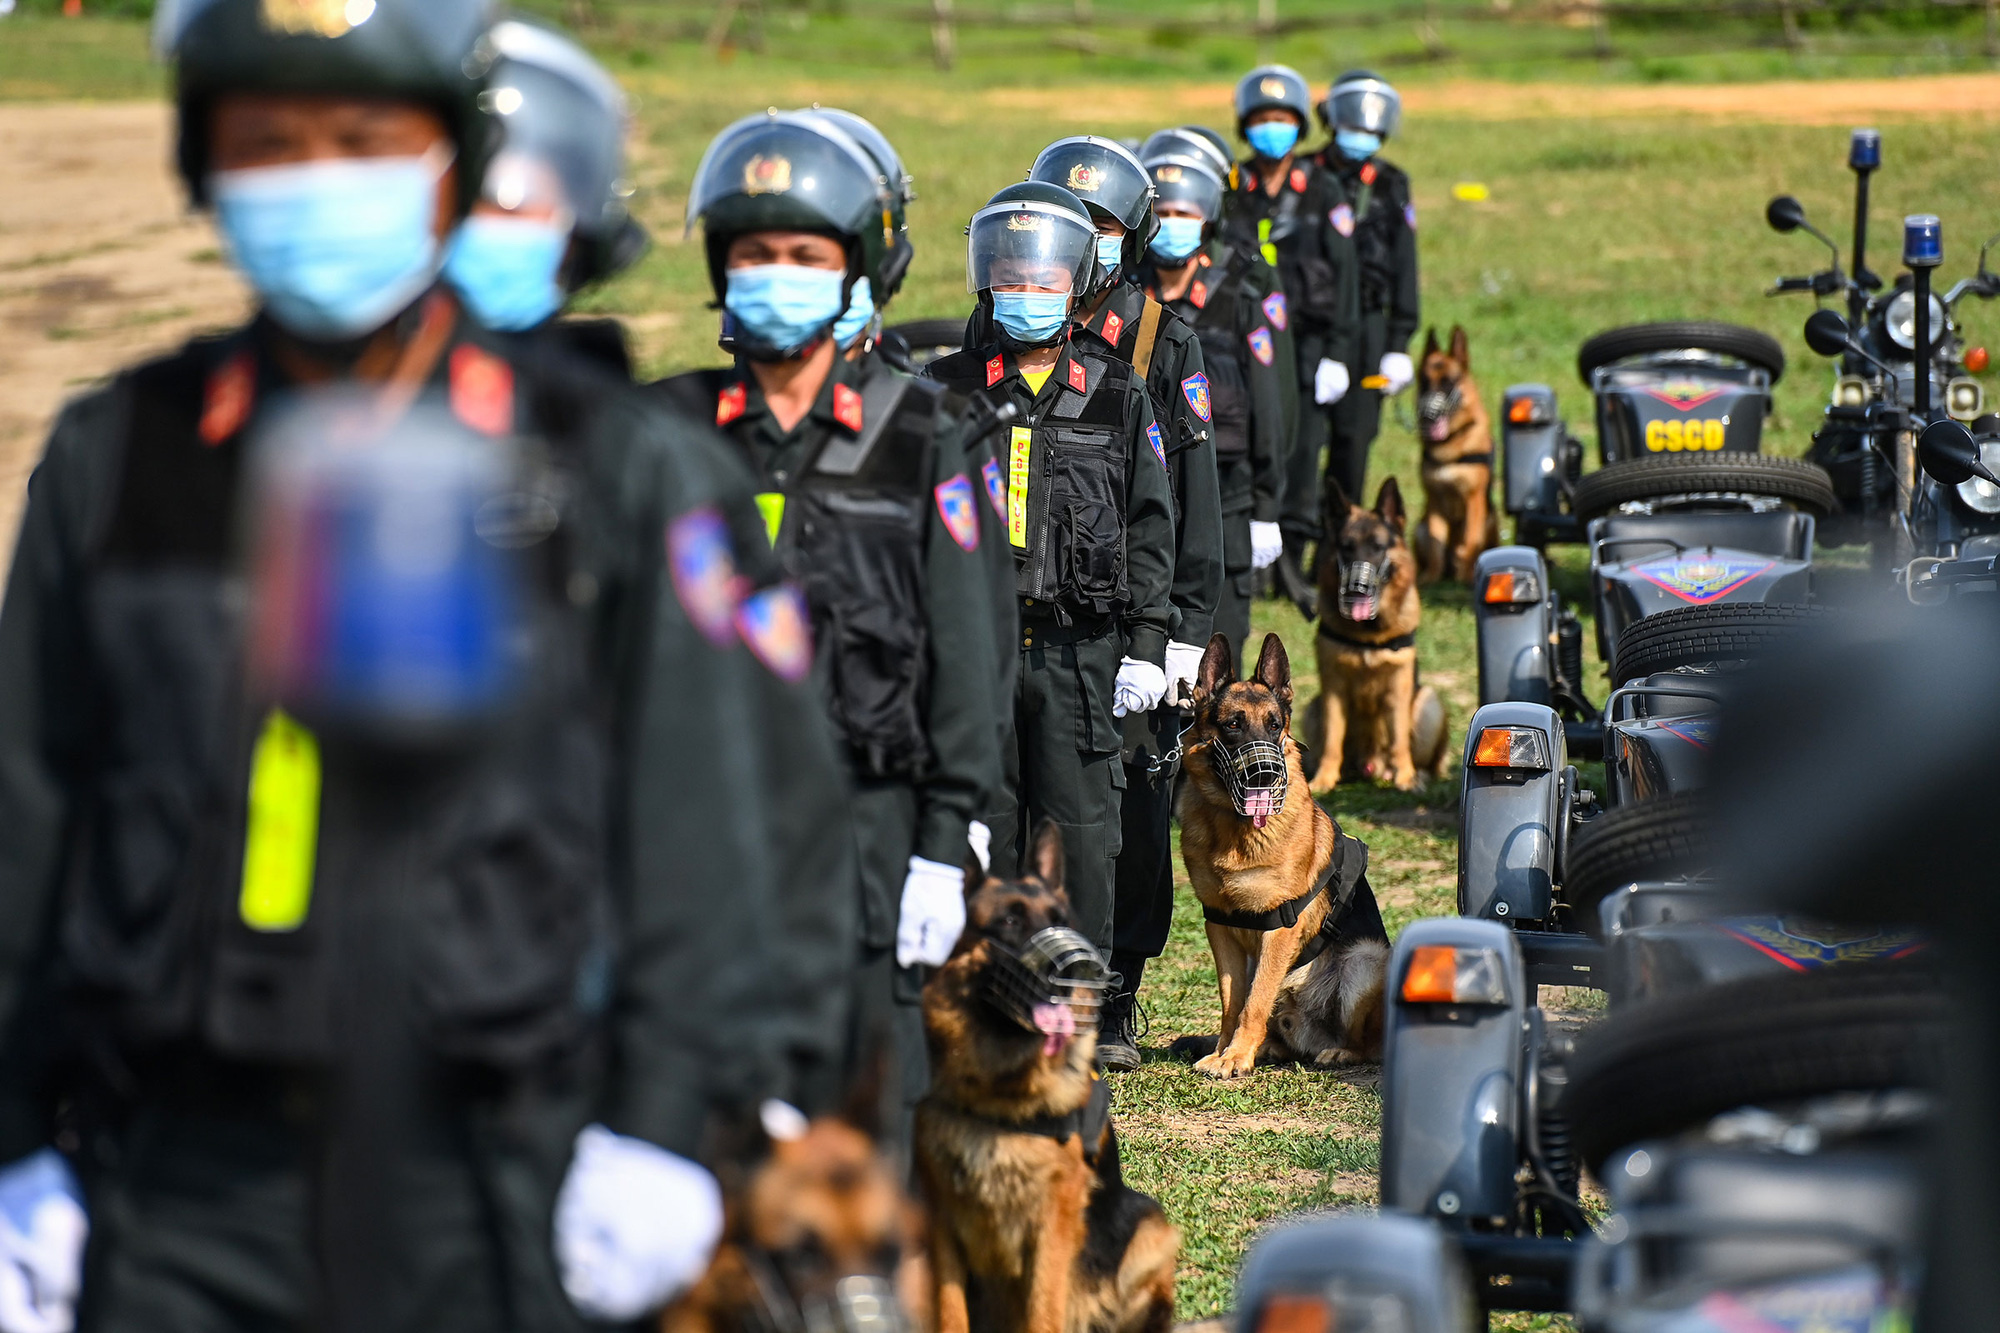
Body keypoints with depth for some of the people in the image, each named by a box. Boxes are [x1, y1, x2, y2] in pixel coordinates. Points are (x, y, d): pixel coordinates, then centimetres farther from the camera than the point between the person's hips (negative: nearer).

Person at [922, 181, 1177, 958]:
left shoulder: (1118, 398, 7)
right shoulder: (946, 392, 6)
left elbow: (1150, 529, 7)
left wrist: (1147, 646, 1)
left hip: (1082, 651, 0)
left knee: (1081, 836, 1)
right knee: (980, 833, 4)